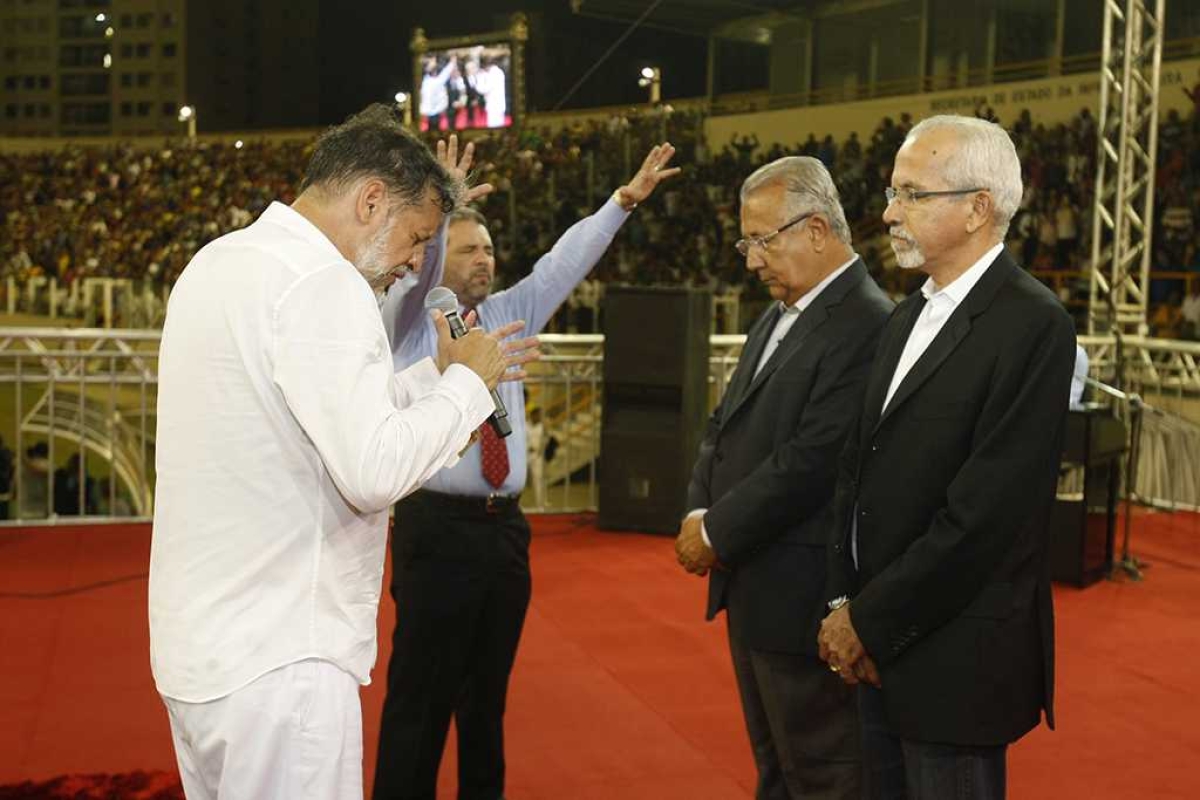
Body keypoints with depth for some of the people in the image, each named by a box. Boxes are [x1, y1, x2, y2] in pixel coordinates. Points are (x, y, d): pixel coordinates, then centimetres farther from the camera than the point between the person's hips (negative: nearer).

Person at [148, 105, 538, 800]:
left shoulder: (218, 263, 12)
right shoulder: (322, 283, -18)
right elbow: (375, 469, -25)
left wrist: (438, 373, 18)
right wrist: (465, 382, -11)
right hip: (275, 662, -10)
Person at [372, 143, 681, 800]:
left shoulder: (508, 314, 12)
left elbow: (563, 263, 6)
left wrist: (624, 199, -1)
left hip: (505, 528, 5)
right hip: (437, 529, -5)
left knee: (488, 691, 15)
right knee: (421, 696, 0)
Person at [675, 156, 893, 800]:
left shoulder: (865, 324, -19)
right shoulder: (777, 316, 12)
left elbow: (810, 462, -24)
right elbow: (726, 425, 14)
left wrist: (717, 532, -15)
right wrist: (699, 514, -2)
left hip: (801, 596, -9)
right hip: (751, 586, 9)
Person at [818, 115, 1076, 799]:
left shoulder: (1032, 324, -16)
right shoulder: (910, 316, 11)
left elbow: (984, 511, -21)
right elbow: (860, 466, 10)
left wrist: (872, 621, -14)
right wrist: (844, 601, -1)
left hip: (956, 657, -7)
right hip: (883, 645, 7)